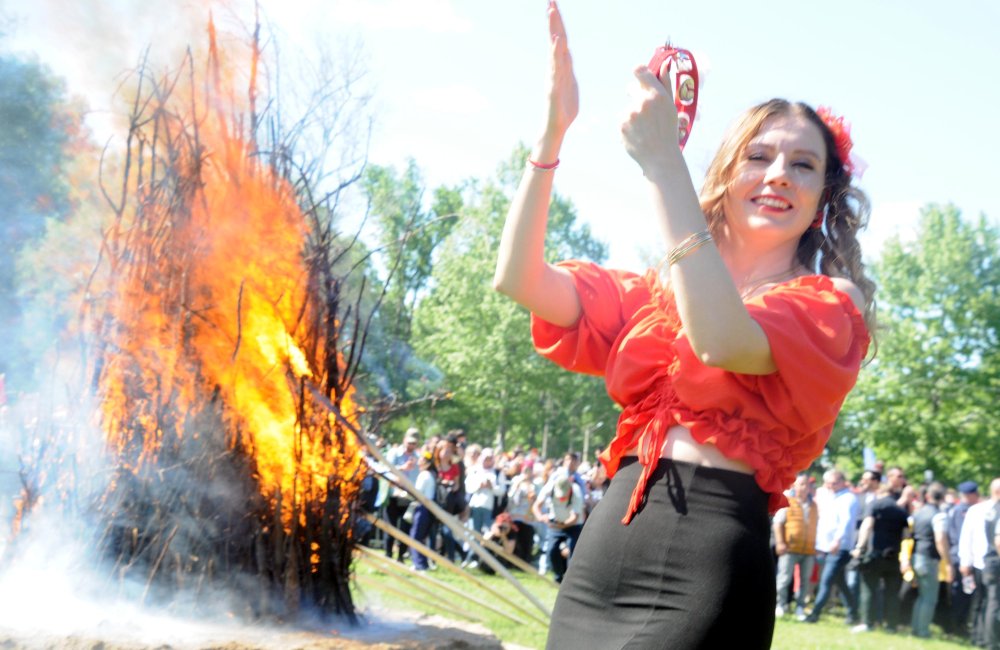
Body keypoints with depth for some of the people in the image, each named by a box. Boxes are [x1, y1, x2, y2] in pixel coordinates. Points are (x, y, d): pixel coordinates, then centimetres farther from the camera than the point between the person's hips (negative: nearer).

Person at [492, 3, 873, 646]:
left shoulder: (829, 304, 1)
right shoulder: (658, 291, 16)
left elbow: (724, 341, -20)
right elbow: (519, 279, 4)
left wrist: (662, 162, -19)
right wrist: (554, 128, -5)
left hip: (708, 563, -5)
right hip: (602, 545, 5)